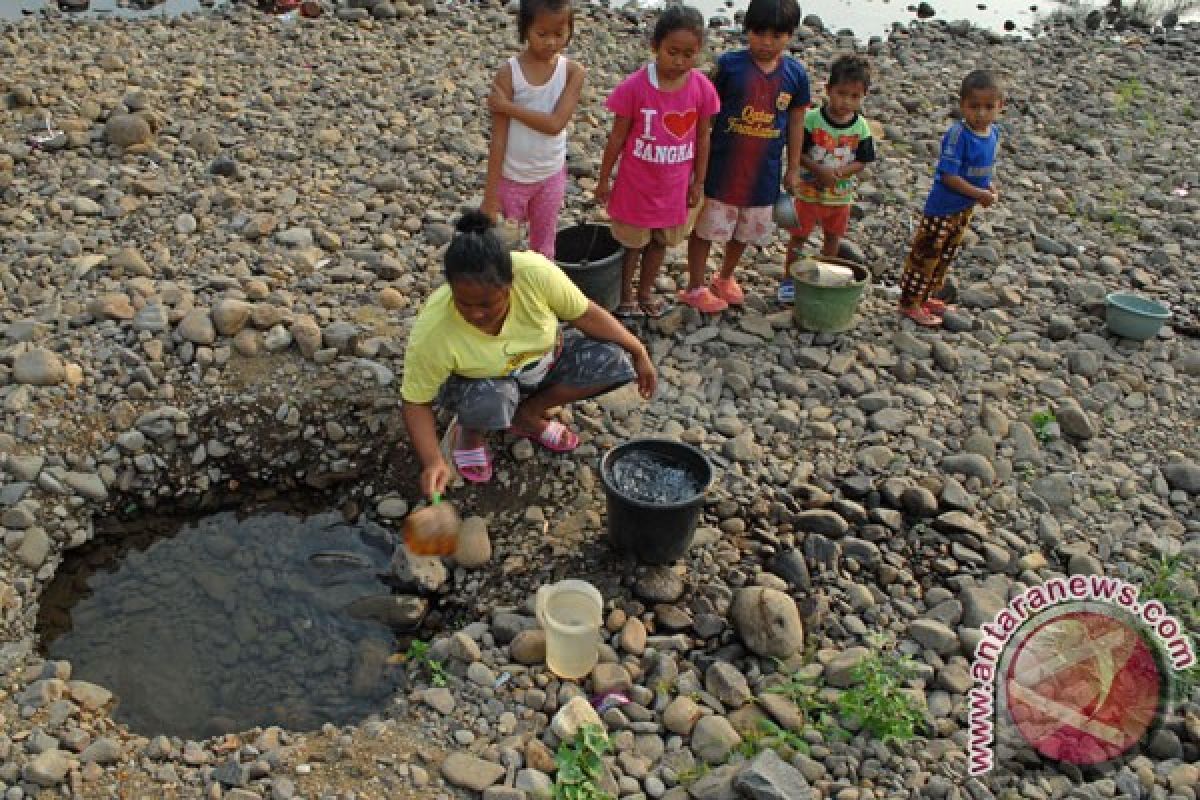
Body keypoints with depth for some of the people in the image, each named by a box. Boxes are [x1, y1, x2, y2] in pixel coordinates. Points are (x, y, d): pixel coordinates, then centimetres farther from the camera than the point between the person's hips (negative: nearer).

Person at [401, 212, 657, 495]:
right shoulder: (432, 331, -36)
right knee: (490, 402, -37)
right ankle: (470, 431, 1)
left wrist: (638, 352, -10)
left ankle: (528, 415, 1)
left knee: (613, 359, -18)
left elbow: (584, 313, -17)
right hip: (481, 381, -3)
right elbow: (417, 402, -22)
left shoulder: (534, 271, -34)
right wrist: (433, 462, -35)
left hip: (543, 360, 3)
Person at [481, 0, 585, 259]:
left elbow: (555, 124, -21)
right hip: (512, 177, -2)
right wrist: (491, 193, -14)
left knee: (544, 247, 17)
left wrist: (507, 106, -22)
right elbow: (499, 136, -14)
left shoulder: (573, 72, -10)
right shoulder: (509, 73, -15)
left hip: (551, 176, 2)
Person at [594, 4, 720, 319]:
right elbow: (618, 136, -9)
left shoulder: (703, 88, -12)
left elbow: (702, 138, 0)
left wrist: (698, 182, 6)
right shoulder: (635, 86, -19)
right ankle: (625, 295, 35)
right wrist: (604, 178, -2)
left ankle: (645, 292, 41)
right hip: (635, 184, -3)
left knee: (660, 241, 20)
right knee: (631, 243, 14)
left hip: (675, 187, 3)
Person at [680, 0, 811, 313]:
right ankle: (695, 287, 22)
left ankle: (725, 278, 40)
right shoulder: (729, 64, -11)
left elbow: (796, 124, 6)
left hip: (764, 171, 4)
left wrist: (792, 169, 7)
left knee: (746, 230, 18)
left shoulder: (796, 74, -3)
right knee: (706, 227, 7)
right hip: (722, 167, -3)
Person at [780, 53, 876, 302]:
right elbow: (798, 153, -14)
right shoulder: (812, 119, -15)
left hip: (841, 195, 3)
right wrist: (819, 170, -26)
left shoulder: (861, 127, -7)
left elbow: (862, 161, -5)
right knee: (799, 236, 8)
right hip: (809, 191, -3)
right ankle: (788, 279, 22)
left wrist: (837, 174, -22)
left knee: (833, 238, 16)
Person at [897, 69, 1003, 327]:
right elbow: (948, 176, -26)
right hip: (942, 207, -8)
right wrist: (980, 195, -23)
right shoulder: (958, 134, -25)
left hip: (966, 208, 8)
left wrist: (989, 186, -3)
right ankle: (910, 303, 15)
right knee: (925, 254, 3)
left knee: (946, 255, 20)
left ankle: (925, 296, 36)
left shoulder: (993, 132, 0)